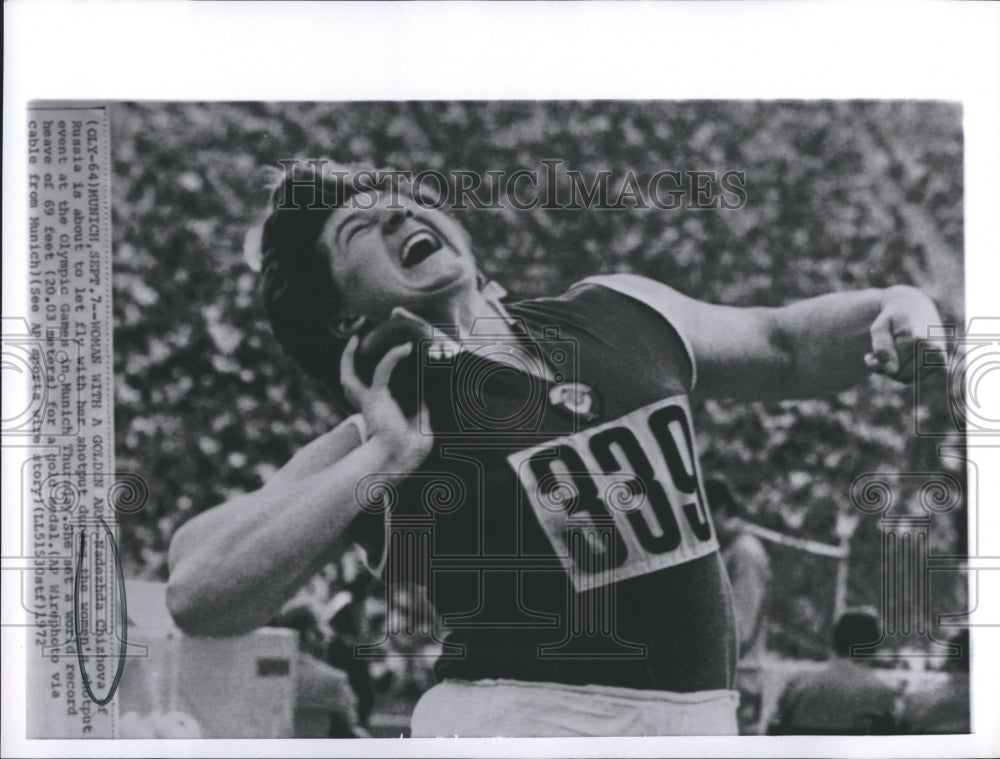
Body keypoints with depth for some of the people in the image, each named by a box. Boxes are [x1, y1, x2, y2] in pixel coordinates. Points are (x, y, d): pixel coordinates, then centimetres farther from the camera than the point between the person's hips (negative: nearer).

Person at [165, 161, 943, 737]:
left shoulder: (626, 313, 7)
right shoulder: (376, 443, -6)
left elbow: (781, 345, 23)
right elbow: (198, 595, -15)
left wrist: (891, 305, 4)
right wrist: (380, 461, -18)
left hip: (699, 718, 5)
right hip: (519, 722, -4)